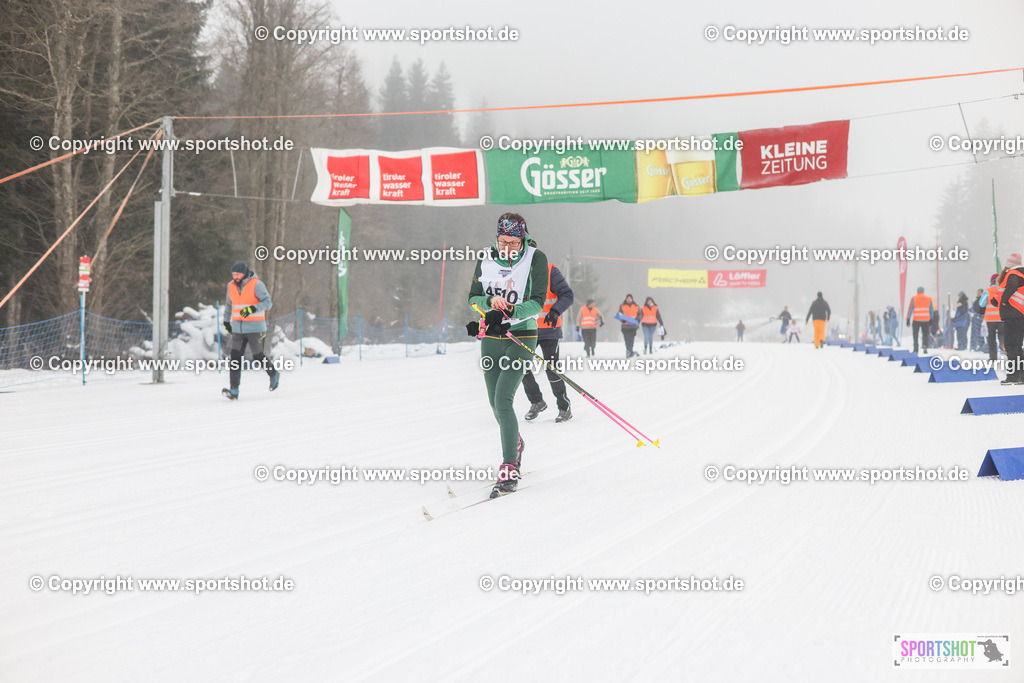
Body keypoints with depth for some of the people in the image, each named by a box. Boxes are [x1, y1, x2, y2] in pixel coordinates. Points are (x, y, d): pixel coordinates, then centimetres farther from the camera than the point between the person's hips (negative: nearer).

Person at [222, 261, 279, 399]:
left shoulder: (256, 284, -10)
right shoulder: (231, 286, 7)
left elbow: (268, 302, -14)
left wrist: (252, 309, -29)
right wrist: (226, 321, 30)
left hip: (255, 328, -5)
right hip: (238, 329, 5)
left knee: (257, 357, 2)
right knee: (235, 357, -8)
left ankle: (274, 374, 31)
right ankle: (234, 390, -12)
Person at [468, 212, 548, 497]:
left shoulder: (536, 259, -7)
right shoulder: (486, 260, 4)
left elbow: (537, 303, -12)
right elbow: (473, 297, 8)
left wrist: (510, 311, -28)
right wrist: (490, 301, -14)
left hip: (521, 338, -5)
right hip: (491, 339, 5)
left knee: (503, 401, -19)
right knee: (496, 404, 14)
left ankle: (509, 470, -18)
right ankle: (515, 444, 45)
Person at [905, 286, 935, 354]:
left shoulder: (914, 298, 1)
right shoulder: (928, 298, 7)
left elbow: (910, 309, -3)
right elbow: (932, 310, 8)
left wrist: (908, 319, -1)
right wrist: (931, 320, 15)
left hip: (916, 320, -1)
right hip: (926, 320, 1)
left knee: (915, 334, 8)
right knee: (925, 334, 11)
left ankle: (915, 349, 4)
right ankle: (925, 345, -13)